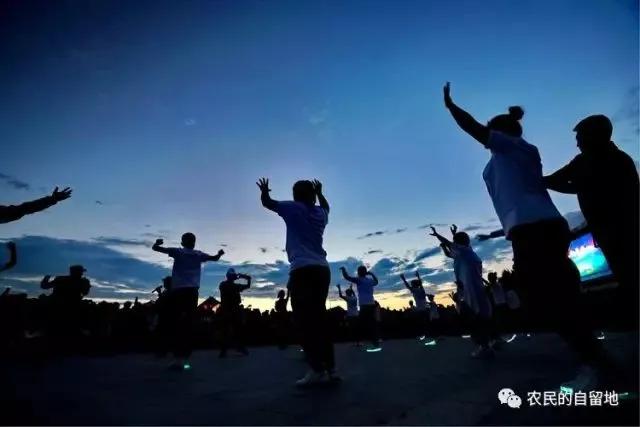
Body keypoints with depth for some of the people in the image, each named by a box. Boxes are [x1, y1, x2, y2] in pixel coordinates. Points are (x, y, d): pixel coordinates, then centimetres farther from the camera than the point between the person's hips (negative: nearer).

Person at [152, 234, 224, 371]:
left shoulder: (178, 251, 8)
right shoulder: (199, 254, 13)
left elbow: (155, 248, 10)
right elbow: (215, 258, 23)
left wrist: (157, 243, 32)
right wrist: (220, 253, 44)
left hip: (177, 290, -2)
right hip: (192, 291, 2)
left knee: (175, 323, -1)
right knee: (188, 323, 3)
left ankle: (178, 358, -11)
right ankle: (185, 358, -1)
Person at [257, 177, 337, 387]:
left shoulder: (293, 208, 6)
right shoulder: (320, 212, 19)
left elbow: (267, 202, 20)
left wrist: (264, 190, 40)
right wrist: (319, 192, 58)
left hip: (302, 269, -6)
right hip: (322, 269, 6)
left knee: (305, 319, -8)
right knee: (319, 318, 10)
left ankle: (317, 370, -14)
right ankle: (330, 367, 10)